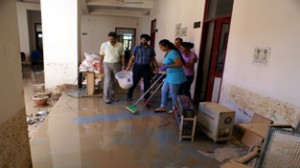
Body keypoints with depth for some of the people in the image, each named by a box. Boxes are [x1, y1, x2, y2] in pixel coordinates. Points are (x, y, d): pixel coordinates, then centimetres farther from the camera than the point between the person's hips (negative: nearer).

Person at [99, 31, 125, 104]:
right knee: (107, 81, -4)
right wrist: (100, 66, -2)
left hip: (117, 65, 3)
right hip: (107, 64, -2)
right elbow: (101, 56, 0)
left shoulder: (120, 45, -1)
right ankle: (106, 97, 4)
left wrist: (123, 65, -1)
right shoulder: (104, 45, -4)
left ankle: (111, 95, 24)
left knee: (113, 81, 11)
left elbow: (122, 56, 4)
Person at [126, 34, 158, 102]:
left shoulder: (151, 49, 6)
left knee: (147, 83, 6)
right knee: (134, 82, 5)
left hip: (147, 67, 2)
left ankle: (146, 97, 19)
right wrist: (128, 67, -8)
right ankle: (129, 96, 21)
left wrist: (156, 67, 5)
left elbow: (153, 59, 10)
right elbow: (132, 58, -3)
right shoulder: (136, 47, -2)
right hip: (137, 67, -2)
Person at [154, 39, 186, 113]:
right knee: (164, 91, 13)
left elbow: (179, 64, -25)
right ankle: (163, 107, 25)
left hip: (176, 76, -10)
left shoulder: (173, 53, -20)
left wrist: (167, 66, -27)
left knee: (173, 93, 3)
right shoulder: (167, 53, 10)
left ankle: (175, 109, 22)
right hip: (170, 76, 10)